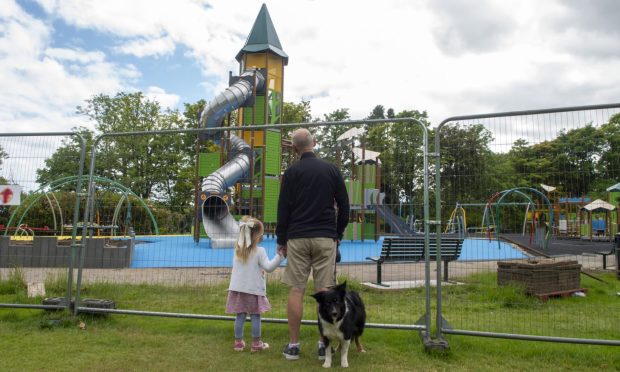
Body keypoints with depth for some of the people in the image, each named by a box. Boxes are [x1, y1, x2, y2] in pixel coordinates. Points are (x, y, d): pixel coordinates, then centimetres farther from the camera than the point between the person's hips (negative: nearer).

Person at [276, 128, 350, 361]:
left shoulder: (291, 172, 0)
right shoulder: (331, 170, 6)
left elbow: (283, 208, 0)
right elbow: (344, 205, 8)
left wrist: (281, 240, 8)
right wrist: (339, 234, 18)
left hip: (297, 238, -1)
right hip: (325, 238, 1)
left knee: (296, 290, 3)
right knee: (324, 291, 3)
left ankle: (293, 345, 9)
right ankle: (324, 345, 9)